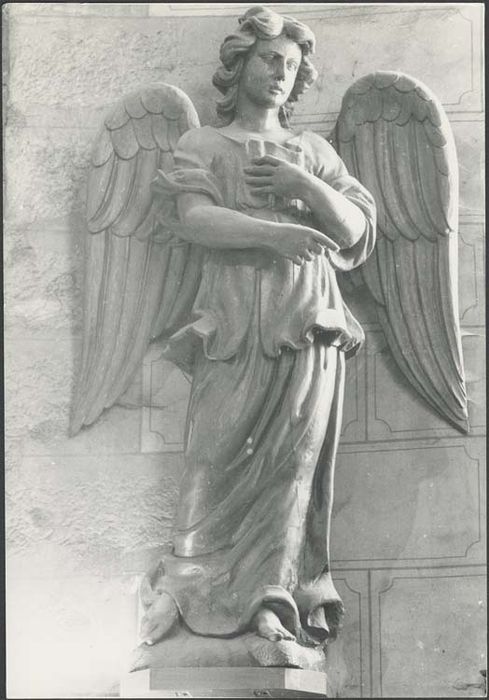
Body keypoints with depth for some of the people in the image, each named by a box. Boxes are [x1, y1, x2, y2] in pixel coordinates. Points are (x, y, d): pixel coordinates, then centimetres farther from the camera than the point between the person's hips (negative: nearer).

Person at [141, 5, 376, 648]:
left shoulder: (314, 151, 21)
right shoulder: (202, 145, 13)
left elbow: (356, 229, 10)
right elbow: (195, 220, -5)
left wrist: (302, 185, -6)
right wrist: (273, 234, -20)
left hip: (309, 323, 2)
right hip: (236, 324, -2)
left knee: (292, 458, -4)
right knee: (219, 455, -7)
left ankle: (272, 596, -3)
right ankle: (187, 582, 0)